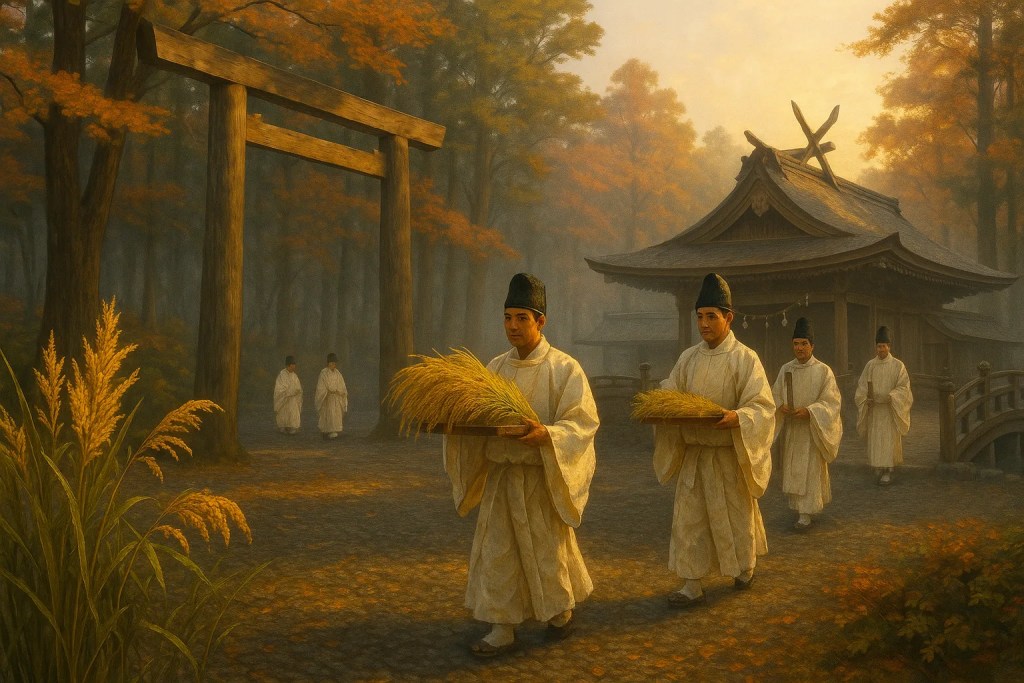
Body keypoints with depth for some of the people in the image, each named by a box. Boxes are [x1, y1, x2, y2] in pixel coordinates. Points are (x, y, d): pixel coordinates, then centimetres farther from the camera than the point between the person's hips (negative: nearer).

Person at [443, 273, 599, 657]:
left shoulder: (563, 368, -8)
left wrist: (547, 434, -30)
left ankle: (562, 611, 32)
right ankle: (503, 628, 14)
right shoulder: (496, 367, 7)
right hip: (499, 476, 5)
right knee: (497, 552, 5)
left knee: (548, 549, 8)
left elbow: (583, 423, -13)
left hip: (542, 477, -4)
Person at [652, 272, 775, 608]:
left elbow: (763, 407, -14)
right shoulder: (688, 358, 5)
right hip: (692, 453, 4)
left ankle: (745, 565, 38)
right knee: (689, 517, 3)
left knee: (736, 514, 12)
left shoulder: (745, 359, -10)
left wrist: (736, 417, -33)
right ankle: (693, 585, 10)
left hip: (728, 454, -4)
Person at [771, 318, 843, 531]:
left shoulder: (823, 371, -8)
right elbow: (775, 395, 9)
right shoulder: (786, 369, 5)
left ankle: (805, 514, 0)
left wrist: (809, 411, -23)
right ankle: (798, 505, 24)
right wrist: (781, 406, -13)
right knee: (792, 471, 9)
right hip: (790, 430, 4)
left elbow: (831, 401, -10)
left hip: (812, 430, -4)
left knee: (810, 471, -3)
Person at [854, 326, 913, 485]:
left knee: (889, 441, -3)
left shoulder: (898, 365, -3)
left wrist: (890, 396, -21)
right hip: (873, 410, 3)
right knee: (875, 441, 3)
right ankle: (878, 470, 13)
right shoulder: (870, 365, 5)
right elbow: (862, 386, 6)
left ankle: (888, 472, 2)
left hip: (890, 411, -3)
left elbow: (903, 386, -6)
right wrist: (866, 399, -12)